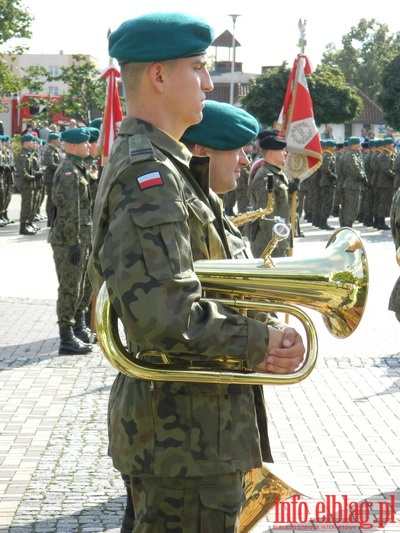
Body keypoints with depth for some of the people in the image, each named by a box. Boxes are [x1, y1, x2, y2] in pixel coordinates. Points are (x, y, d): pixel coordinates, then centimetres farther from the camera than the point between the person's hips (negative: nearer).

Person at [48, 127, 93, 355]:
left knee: (80, 286, 18)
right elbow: (68, 211, -22)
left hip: (80, 238, 10)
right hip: (69, 240, -10)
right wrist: (74, 243, -22)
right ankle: (67, 339, 0)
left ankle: (79, 328, 29)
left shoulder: (78, 168, 15)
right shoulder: (69, 171, -17)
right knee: (69, 288, -5)